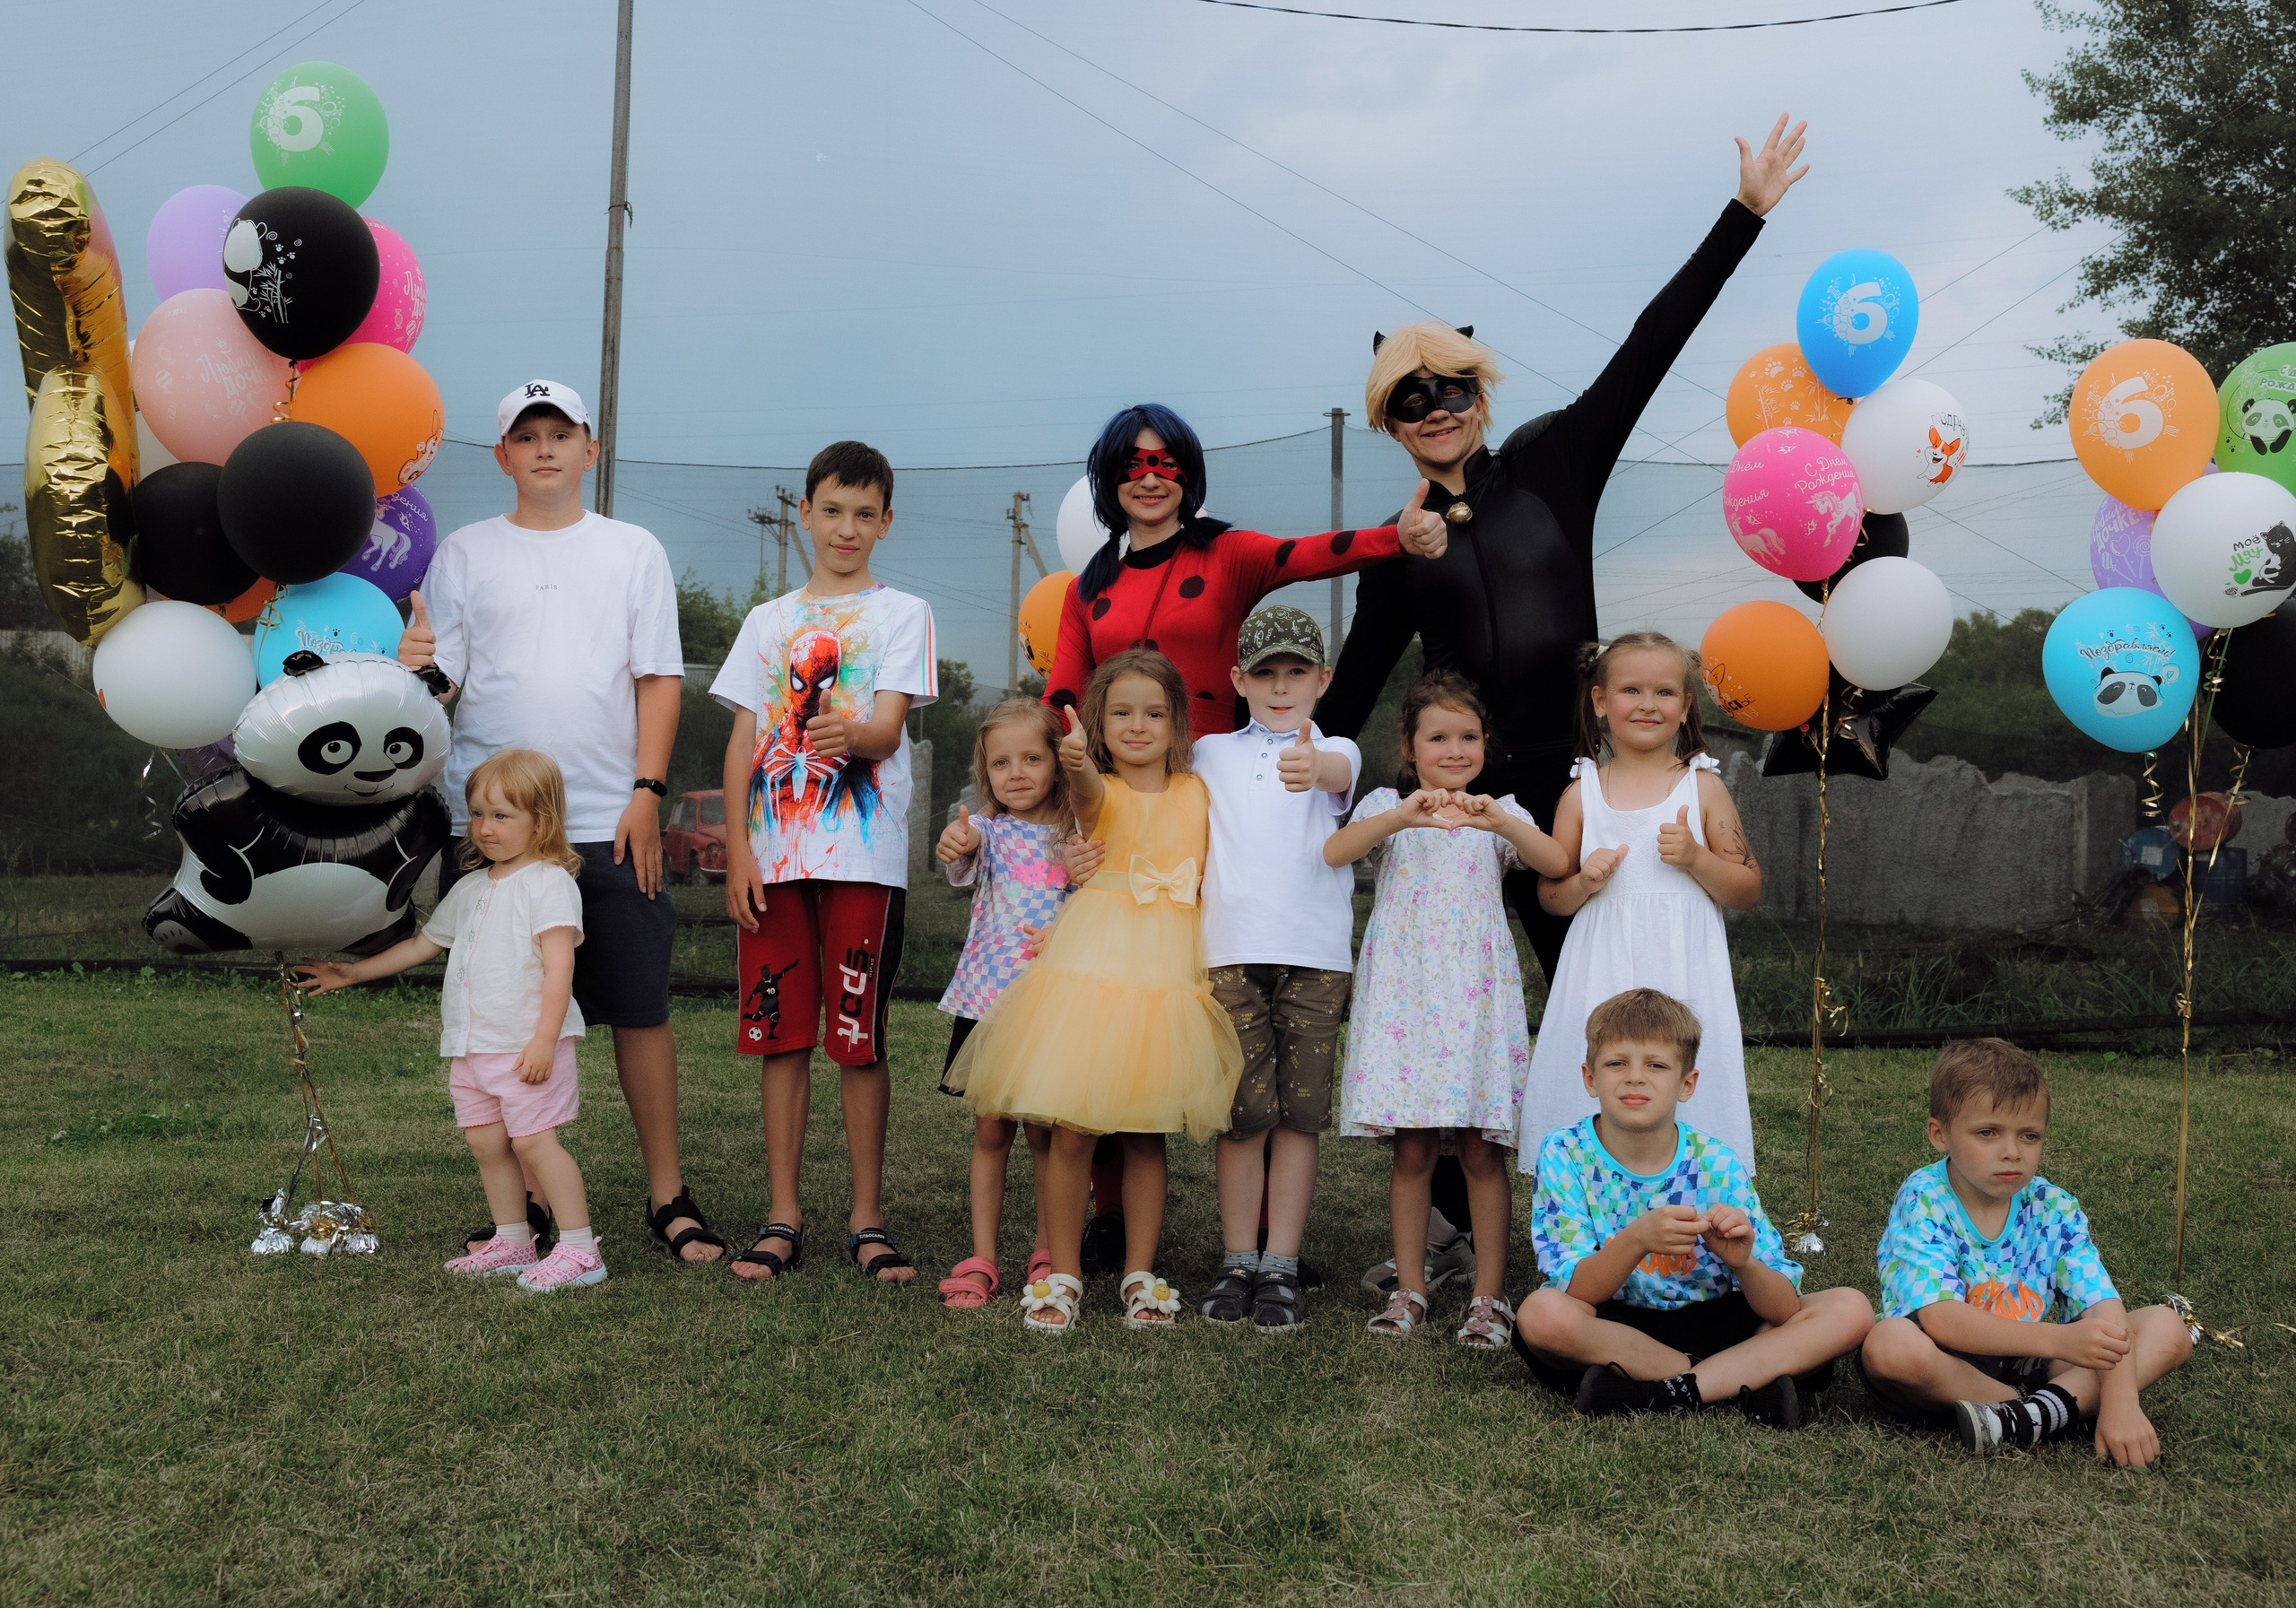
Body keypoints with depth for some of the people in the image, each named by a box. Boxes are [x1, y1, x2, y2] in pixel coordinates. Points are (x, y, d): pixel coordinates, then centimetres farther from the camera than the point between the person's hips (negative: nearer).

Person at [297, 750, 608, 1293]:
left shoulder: (549, 883, -8)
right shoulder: (470, 890, 17)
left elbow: (559, 966, -15)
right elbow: (421, 944, 27)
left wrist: (545, 1038, -22)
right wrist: (352, 972, 26)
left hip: (526, 1043, -8)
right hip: (471, 1045, 8)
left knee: (533, 1141, -11)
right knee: (486, 1143, 9)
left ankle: (579, 1249, -8)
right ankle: (511, 1243, 19)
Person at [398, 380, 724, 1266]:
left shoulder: (634, 551, 10)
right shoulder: (464, 553, 11)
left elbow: (658, 679, 6)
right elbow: (441, 679, 6)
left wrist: (646, 794, -4)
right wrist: (410, 663, -19)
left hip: (609, 823, -1)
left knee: (640, 1009, -1)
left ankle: (666, 1194, 9)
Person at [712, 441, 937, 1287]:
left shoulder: (902, 614, 8)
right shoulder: (767, 621, 18)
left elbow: (888, 728, -5)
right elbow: (742, 741, 13)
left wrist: (851, 733, -29)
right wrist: (737, 850, 2)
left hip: (864, 855, -3)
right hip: (773, 854, 3)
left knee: (859, 1038, -3)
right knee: (779, 1033, 3)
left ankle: (867, 1219, 6)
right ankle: (783, 1218, 10)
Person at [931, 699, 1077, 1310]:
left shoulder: (1075, 836, 4)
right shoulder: (988, 829, 0)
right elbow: (963, 867, -24)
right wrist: (956, 849, -48)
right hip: (989, 999, -1)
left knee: (1047, 1131, 6)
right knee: (991, 1128, 3)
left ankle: (1048, 1254, 19)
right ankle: (982, 1258, 9)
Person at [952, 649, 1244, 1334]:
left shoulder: (1198, 794, 9)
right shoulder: (1099, 792, -1)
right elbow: (1088, 791, -26)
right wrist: (1076, 762, -49)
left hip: (1168, 978, 2)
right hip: (1093, 968, -2)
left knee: (1148, 1134, 7)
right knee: (1071, 1129, -2)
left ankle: (1139, 1274, 19)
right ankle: (1063, 1273, 11)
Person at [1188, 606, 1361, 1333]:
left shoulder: (1333, 752, 6)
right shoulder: (1209, 754, 15)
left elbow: (1340, 773, -18)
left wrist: (1311, 768, -43)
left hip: (1315, 953, -1)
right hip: (1231, 952, 1)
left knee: (1300, 1111, 0)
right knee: (1243, 1112, 0)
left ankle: (1281, 1267, 7)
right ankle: (1237, 1262, 8)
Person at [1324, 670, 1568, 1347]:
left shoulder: (1501, 814, 9)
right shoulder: (1388, 805, 6)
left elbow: (1558, 864, -11)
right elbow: (1335, 851, -15)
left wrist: (1497, 821, -27)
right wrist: (1402, 816, -31)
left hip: (1476, 996, 0)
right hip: (1404, 993, 0)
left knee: (1481, 1152, 0)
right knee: (1412, 1151, 3)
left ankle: (1489, 1296, 8)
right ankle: (1409, 1288, 14)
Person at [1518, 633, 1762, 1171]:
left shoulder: (1703, 787, 5)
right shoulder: (1582, 792, 6)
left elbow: (1749, 893, 6)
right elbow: (1548, 895, 12)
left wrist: (1696, 859, -10)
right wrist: (1583, 883, -9)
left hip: (1683, 980, 0)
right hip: (1602, 981, 1)